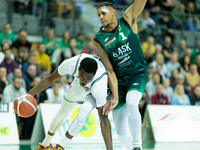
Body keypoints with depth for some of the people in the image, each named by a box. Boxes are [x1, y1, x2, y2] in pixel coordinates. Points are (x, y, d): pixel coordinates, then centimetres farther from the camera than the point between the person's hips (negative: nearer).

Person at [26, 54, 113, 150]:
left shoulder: (99, 85, -46)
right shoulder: (71, 64, -39)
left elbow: (104, 119, -42)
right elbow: (50, 79, -18)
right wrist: (29, 95, -23)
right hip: (78, 86, 4)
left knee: (85, 110, -29)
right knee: (62, 112, 13)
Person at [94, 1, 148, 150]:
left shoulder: (128, 20, -2)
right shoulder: (99, 40, -3)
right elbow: (110, 70, -6)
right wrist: (115, 96, -14)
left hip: (138, 73, -2)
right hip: (119, 80, 2)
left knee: (131, 102, -34)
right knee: (121, 132, -2)